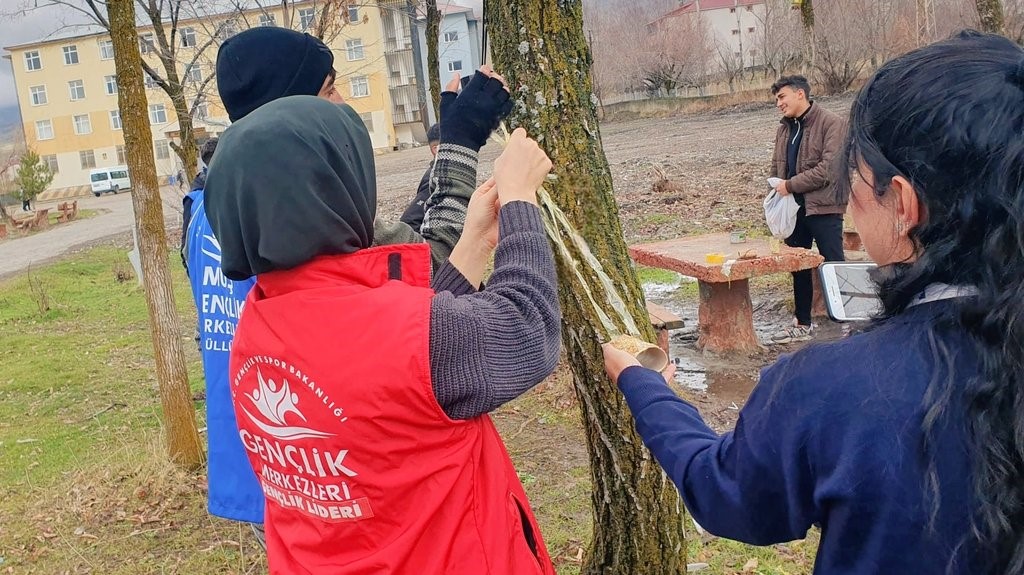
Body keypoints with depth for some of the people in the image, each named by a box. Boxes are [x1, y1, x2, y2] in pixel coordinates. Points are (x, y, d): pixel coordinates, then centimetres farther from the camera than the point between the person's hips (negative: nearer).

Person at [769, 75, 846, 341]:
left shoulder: (831, 123, -10)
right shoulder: (785, 128, 14)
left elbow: (829, 167, -19)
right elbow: (777, 166, 20)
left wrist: (790, 185, -16)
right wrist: (776, 189, 2)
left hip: (824, 208, -7)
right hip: (794, 208, 7)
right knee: (798, 266, 14)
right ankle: (802, 323, 25)